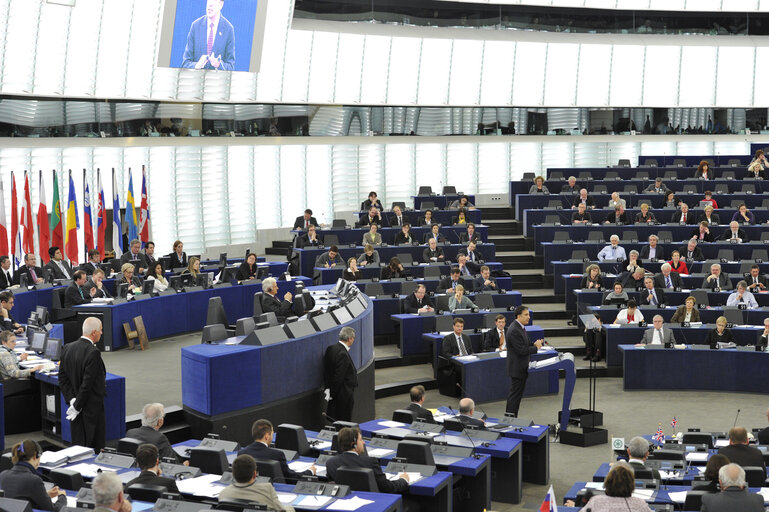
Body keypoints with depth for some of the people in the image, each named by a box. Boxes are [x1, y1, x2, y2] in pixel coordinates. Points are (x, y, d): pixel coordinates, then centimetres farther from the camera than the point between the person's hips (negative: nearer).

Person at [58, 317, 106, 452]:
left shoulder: (67, 348, 4)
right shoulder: (93, 353, -20)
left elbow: (62, 378, 4)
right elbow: (87, 383, -21)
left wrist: (72, 400, -1)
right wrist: (77, 406, -12)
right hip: (92, 409, -7)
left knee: (77, 445, 14)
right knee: (94, 447, 3)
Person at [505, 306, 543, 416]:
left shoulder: (520, 327, 9)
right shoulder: (514, 330, -23)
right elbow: (521, 350, -25)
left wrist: (534, 344, -1)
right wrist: (535, 347, -13)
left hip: (521, 367, 10)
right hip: (517, 368, -10)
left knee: (515, 394, 17)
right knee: (515, 395, -3)